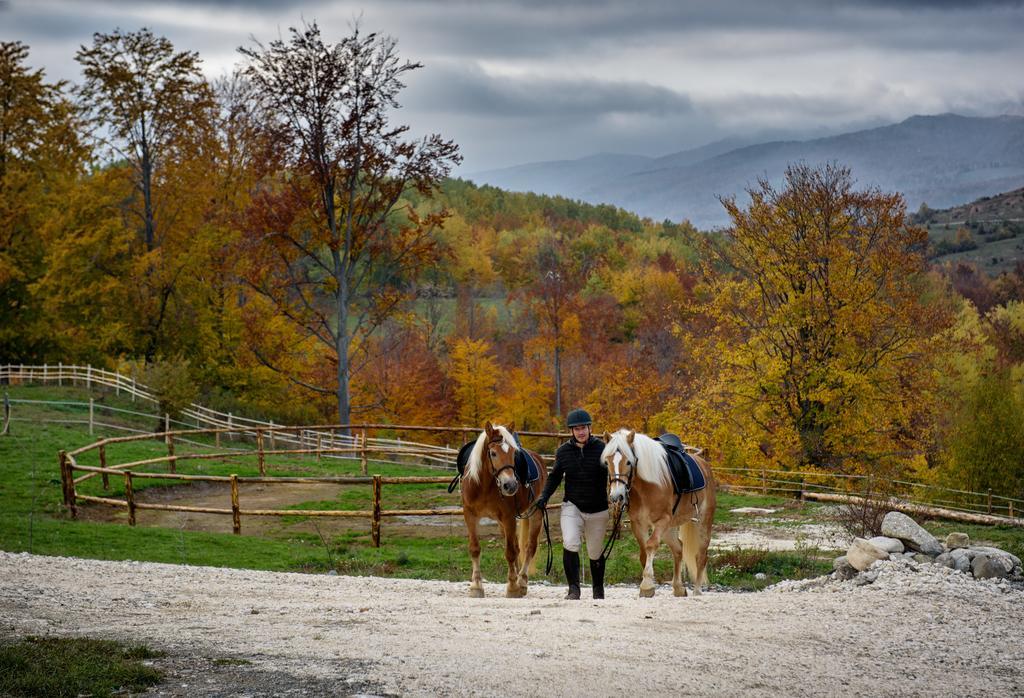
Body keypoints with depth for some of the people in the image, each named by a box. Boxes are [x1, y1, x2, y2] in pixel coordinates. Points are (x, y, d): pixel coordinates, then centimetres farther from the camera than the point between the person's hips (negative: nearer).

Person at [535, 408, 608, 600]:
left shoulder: (601, 449, -7)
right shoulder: (563, 451, 1)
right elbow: (555, 476, 11)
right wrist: (544, 496, -3)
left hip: (597, 510, -1)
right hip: (572, 506, 1)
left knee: (595, 553, 11)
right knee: (570, 544, -23)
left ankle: (598, 590, 33)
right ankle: (574, 589, -15)